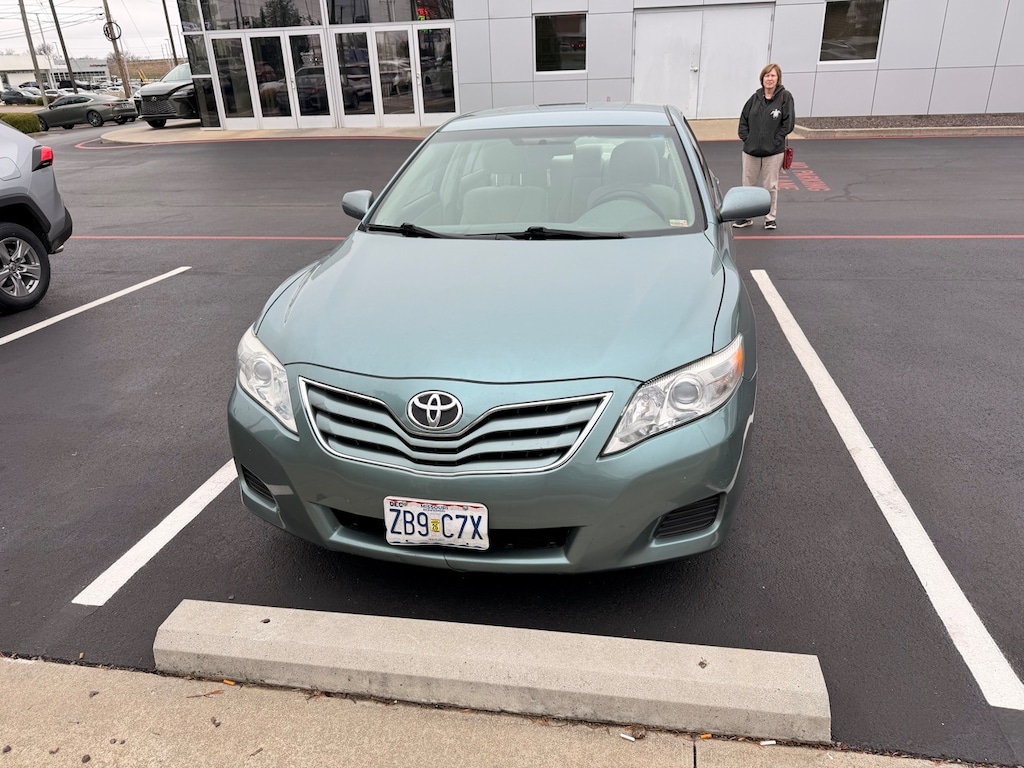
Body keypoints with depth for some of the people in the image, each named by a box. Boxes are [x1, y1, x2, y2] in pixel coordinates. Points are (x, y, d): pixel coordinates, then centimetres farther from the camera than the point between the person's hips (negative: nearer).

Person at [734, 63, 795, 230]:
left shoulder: (785, 97, -4)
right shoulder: (755, 97, 6)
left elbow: (789, 122, -6)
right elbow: (743, 119, 13)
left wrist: (776, 140, -9)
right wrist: (745, 137, 1)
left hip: (773, 152, -3)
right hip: (751, 150, 4)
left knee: (770, 186, 4)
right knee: (748, 185, 10)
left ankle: (770, 218, 17)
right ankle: (746, 217, 22)